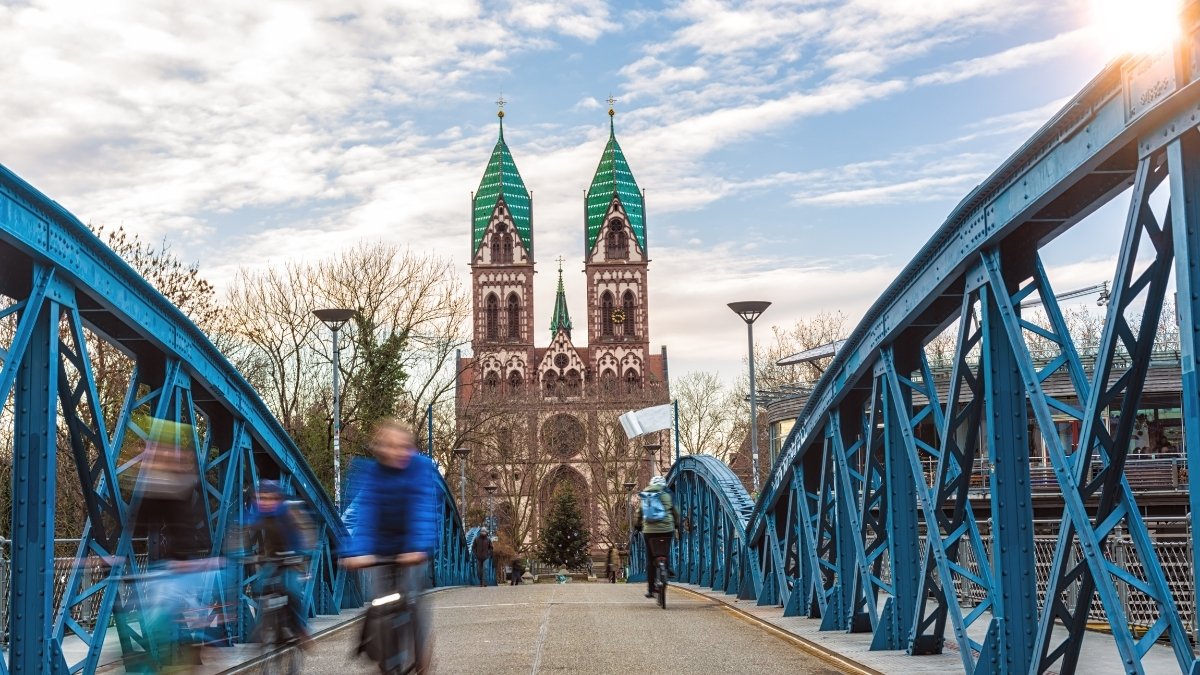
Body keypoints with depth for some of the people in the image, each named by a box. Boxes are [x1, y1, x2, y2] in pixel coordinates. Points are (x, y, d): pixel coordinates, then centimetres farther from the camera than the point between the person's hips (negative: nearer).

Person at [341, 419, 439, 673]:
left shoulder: (422, 467, -17)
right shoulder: (369, 472, -13)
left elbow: (424, 510, -27)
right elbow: (363, 511, -23)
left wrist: (420, 547, -41)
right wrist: (357, 551, -37)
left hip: (412, 549, -2)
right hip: (383, 547, 2)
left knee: (412, 596, -13)